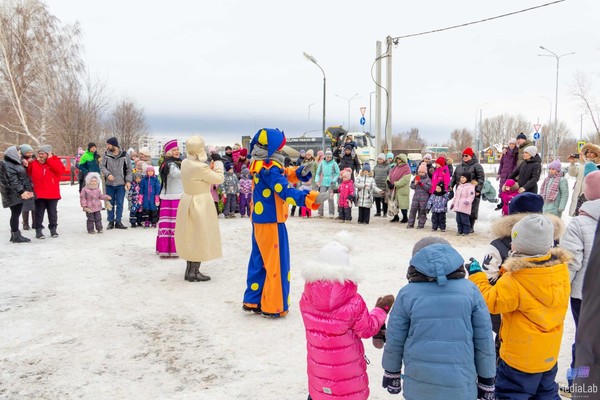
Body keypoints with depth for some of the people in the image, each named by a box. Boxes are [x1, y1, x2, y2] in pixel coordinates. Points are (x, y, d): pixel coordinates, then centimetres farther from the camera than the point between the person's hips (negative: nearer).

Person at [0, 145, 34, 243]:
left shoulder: (16, 163, 18)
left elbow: (24, 178, 17)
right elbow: (12, 181, -19)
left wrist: (28, 189, 8)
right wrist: (21, 191, -23)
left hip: (19, 194, 9)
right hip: (14, 194, -9)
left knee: (16, 214, 12)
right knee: (15, 214, -5)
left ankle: (15, 234, 19)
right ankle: (16, 236, 0)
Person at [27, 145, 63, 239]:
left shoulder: (55, 161, 2)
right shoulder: (34, 163, 7)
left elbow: (60, 170, -18)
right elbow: (28, 174, 8)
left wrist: (50, 159, -14)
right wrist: (27, 165, -8)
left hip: (52, 194, -1)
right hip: (39, 194, 1)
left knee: (53, 212, 10)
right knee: (39, 213, 5)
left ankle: (53, 229, 22)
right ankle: (38, 230, 11)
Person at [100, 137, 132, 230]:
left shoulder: (125, 155, -1)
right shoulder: (106, 154, 3)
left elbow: (129, 169, 3)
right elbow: (102, 166, 4)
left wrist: (128, 181, -5)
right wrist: (107, 174, -15)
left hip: (121, 184, -1)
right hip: (109, 184, 1)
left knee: (120, 203, 2)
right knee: (110, 203, 8)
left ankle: (118, 221, 10)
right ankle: (111, 221, 17)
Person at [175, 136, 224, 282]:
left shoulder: (185, 163, 0)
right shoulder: (201, 167, -25)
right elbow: (219, 179, -13)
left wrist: (210, 168, 10)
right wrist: (218, 166, 4)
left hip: (187, 202, 8)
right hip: (200, 204, -8)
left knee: (190, 237, 17)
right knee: (200, 237, 3)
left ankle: (189, 270, 25)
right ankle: (194, 272, 9)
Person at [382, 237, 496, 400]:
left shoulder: (408, 293, -8)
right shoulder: (469, 290, -6)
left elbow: (394, 340, -1)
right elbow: (484, 340, -2)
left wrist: (391, 373, 15)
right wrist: (486, 380, 11)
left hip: (418, 387, 0)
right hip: (461, 386, 1)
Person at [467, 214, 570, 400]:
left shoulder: (514, 280, -29)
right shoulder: (561, 269, -9)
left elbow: (490, 302, -20)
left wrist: (477, 275, -11)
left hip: (520, 357, -7)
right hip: (549, 353, 7)